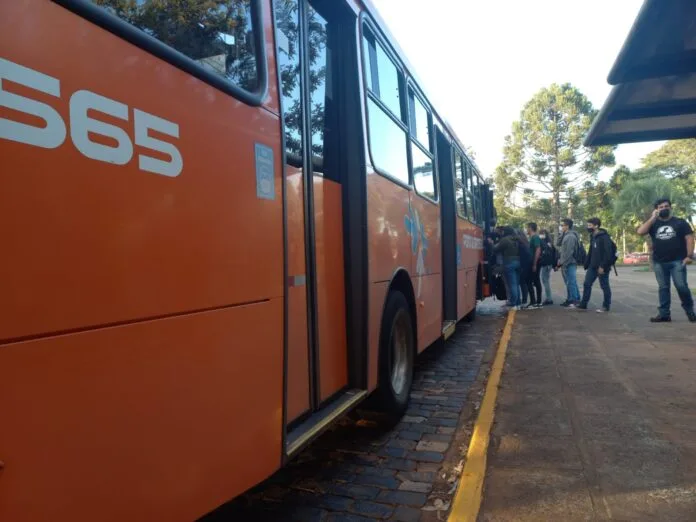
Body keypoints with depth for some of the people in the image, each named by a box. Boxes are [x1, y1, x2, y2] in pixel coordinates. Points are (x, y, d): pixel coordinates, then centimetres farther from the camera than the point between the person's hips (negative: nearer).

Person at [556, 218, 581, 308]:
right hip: (566, 263, 10)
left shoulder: (571, 236, -15)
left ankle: (575, 300, -4)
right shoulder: (566, 235, 15)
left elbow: (569, 252, -19)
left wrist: (563, 263, -19)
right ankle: (571, 299, 19)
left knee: (571, 282, -7)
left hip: (569, 263, -10)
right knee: (569, 282, 13)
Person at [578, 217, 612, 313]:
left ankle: (606, 306, 13)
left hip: (602, 267, -8)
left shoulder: (604, 237, -14)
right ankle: (583, 304, 13)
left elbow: (608, 253, -19)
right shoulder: (592, 237, 13)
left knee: (604, 286, 3)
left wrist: (603, 266, -23)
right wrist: (587, 265, 14)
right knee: (587, 284, 7)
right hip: (592, 266, 8)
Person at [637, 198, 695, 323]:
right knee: (663, 288, 6)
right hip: (659, 262, 3)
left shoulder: (680, 222, 5)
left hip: (677, 261, -3)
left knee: (681, 286, -9)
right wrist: (653, 218, -8)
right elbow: (640, 232, -7)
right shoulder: (653, 224, 10)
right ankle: (664, 314, 10)